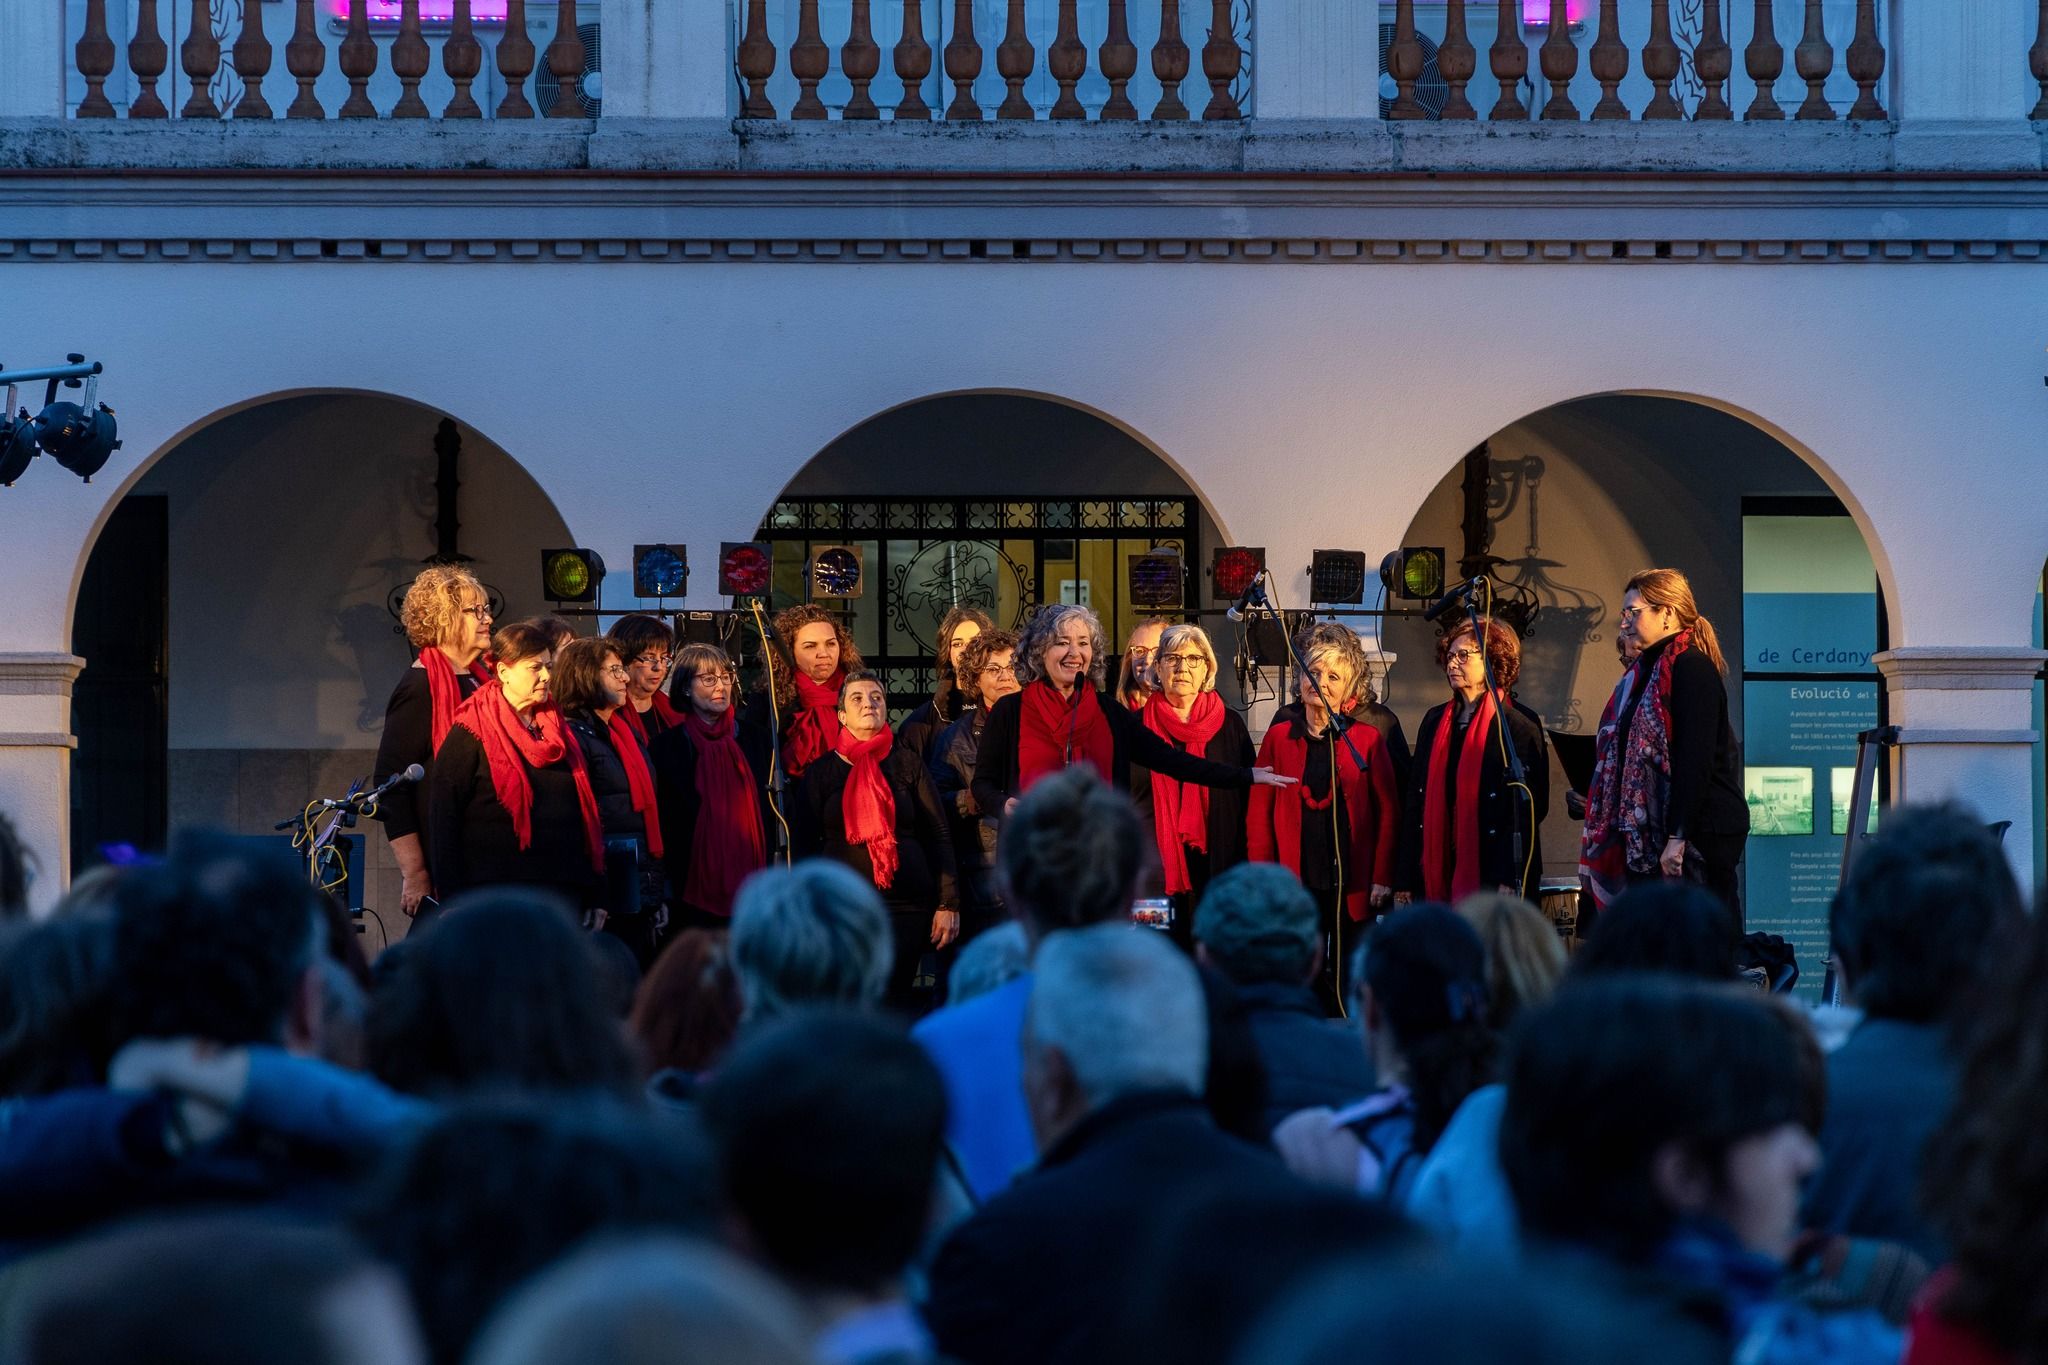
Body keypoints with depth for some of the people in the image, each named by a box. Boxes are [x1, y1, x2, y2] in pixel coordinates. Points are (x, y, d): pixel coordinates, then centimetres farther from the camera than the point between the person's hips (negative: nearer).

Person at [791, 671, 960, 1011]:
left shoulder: (909, 766, 8)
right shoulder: (821, 773, 8)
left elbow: (939, 836, 5)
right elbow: (805, 844, 7)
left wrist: (948, 903, -2)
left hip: (907, 906, 0)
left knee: (904, 1008, -1)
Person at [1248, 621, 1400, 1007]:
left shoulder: (1367, 740, 3)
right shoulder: (1279, 737, 6)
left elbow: (1388, 812, 3)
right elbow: (1259, 814, 7)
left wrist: (1383, 878, -3)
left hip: (1352, 887, -1)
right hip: (1296, 885, 1)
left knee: (1349, 991, 1)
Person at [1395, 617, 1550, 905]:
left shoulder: (1520, 729, -3)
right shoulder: (1434, 722, 14)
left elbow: (1528, 810, -7)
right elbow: (1415, 802, 13)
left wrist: (1511, 881, -17)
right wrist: (1404, 881, 7)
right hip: (1438, 877, 5)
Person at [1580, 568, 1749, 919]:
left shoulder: (1692, 668, -10)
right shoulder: (1645, 671, 18)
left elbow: (1695, 759, -18)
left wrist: (1678, 837, -22)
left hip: (1701, 833, -9)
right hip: (1650, 835, 9)